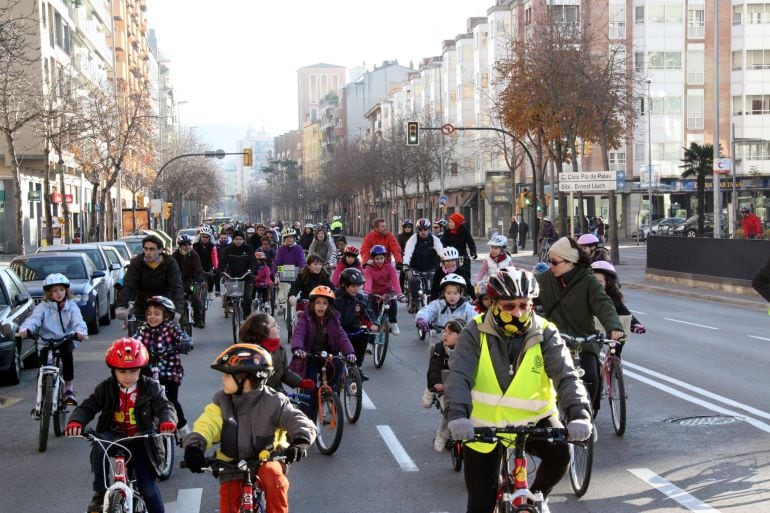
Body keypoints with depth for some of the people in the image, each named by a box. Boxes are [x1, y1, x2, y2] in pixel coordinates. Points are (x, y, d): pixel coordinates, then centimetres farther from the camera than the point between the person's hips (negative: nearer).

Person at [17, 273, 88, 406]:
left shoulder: (71, 306, 3)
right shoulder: (42, 307, 0)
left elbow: (78, 321, -13)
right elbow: (33, 319, -16)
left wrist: (80, 331, -37)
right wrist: (25, 329, -39)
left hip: (66, 340, 0)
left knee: (67, 354, -31)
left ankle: (69, 389, -17)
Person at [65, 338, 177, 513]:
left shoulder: (150, 388, -6)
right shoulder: (106, 388, -4)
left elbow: (165, 406, -15)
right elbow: (88, 407, -10)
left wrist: (168, 421, -40)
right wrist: (76, 421, -34)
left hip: (140, 439, -1)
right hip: (114, 436, 1)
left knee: (147, 486, -8)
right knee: (99, 446, -34)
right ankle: (100, 493, -20)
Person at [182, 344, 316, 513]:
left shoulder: (272, 402, -13)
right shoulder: (221, 401, -4)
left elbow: (302, 423, -17)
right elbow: (206, 425, -16)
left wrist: (300, 441, -40)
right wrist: (194, 446, -37)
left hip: (266, 461, -3)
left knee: (274, 478, -36)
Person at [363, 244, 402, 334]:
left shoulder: (390, 267, -10)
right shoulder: (369, 268, -10)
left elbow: (395, 280, -24)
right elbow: (368, 280, -27)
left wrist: (398, 293, -41)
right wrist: (367, 291, -48)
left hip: (388, 291, -1)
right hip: (375, 292, 1)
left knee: (393, 300, -30)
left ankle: (393, 323, -15)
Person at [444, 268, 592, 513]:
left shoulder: (545, 334, -9)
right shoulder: (475, 333, -12)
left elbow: (566, 376, -21)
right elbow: (459, 376, -24)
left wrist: (578, 414, -40)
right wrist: (457, 415, -43)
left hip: (532, 420, 0)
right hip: (483, 427, 0)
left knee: (560, 454, -28)